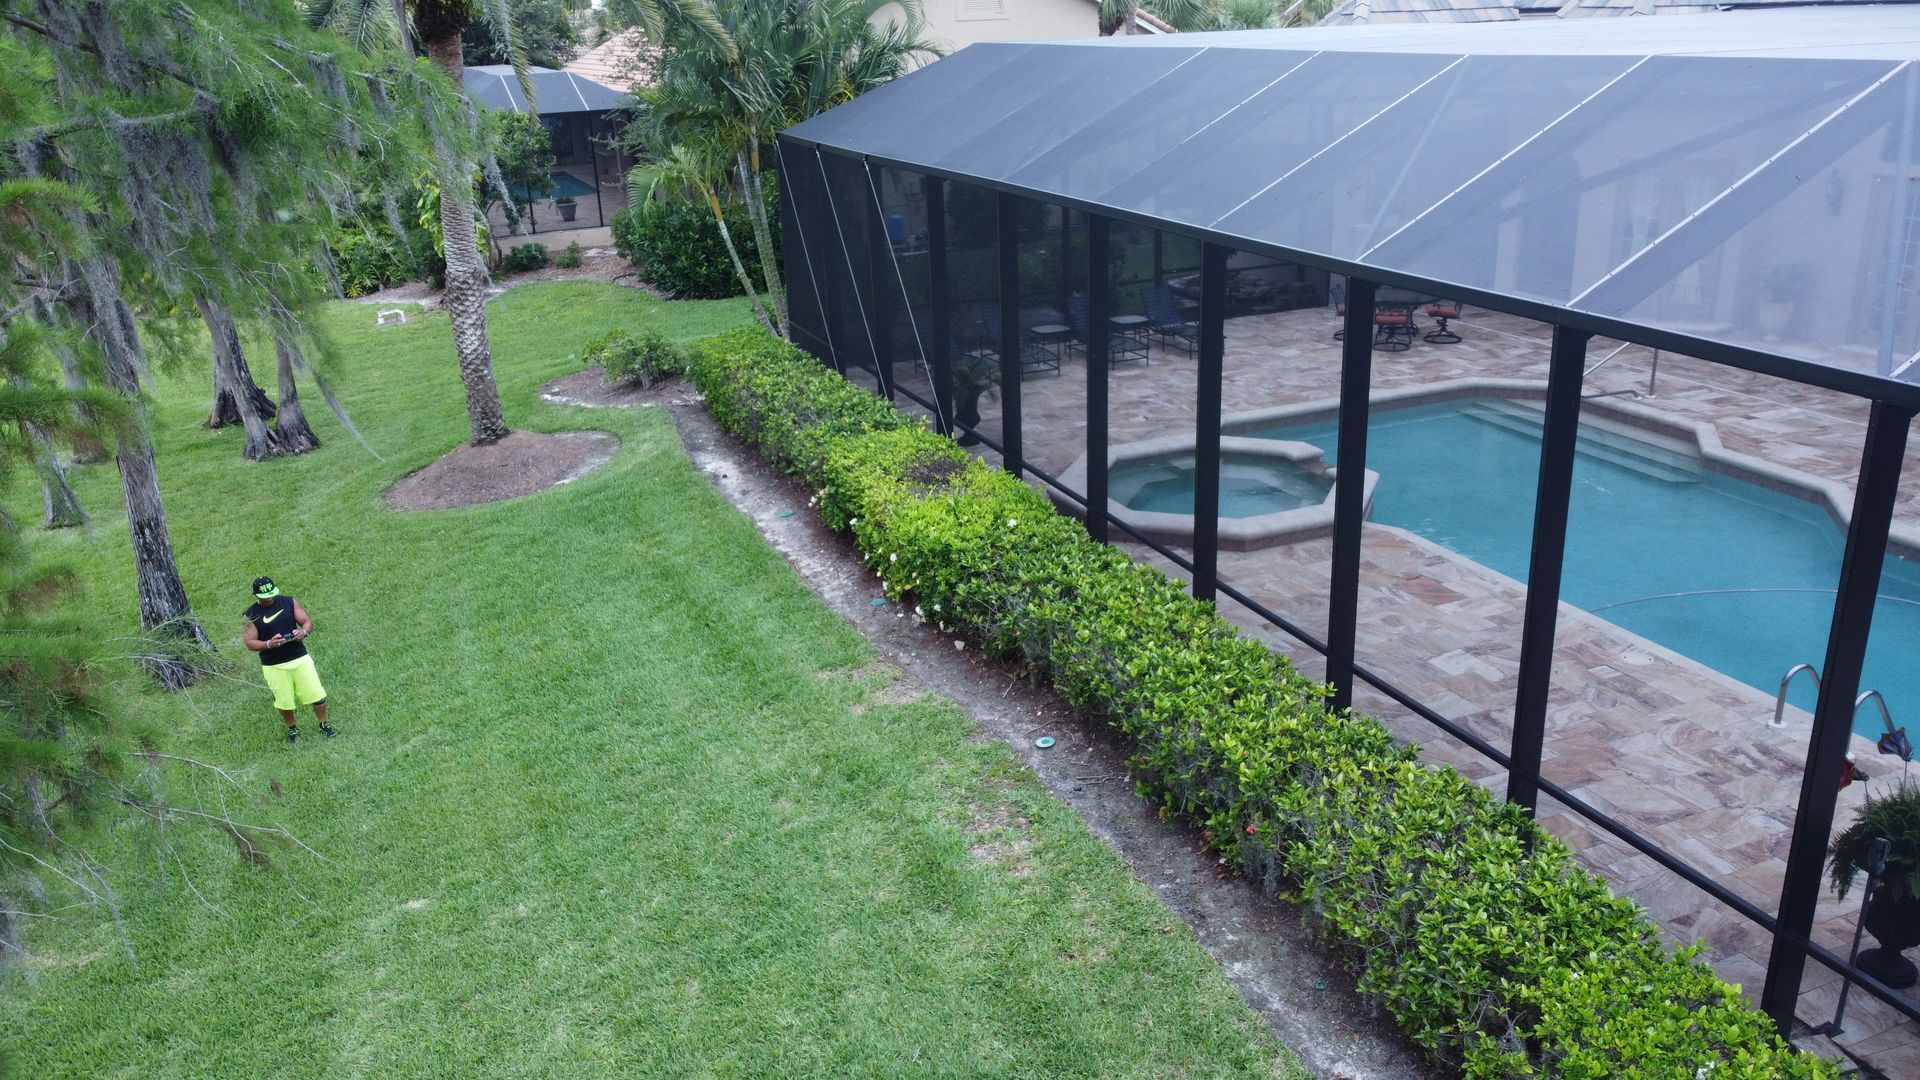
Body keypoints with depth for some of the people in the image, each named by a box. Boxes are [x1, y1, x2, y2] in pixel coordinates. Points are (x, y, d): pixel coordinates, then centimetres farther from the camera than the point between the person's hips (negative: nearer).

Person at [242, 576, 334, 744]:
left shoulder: (289, 602, -1)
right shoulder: (251, 615, -6)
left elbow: (307, 621, 0)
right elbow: (249, 642, -8)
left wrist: (303, 632, -23)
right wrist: (269, 644, -25)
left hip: (300, 659, 1)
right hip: (274, 666, -1)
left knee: (317, 694, 3)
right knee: (284, 701, 11)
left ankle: (324, 724, 26)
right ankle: (292, 729, 37)